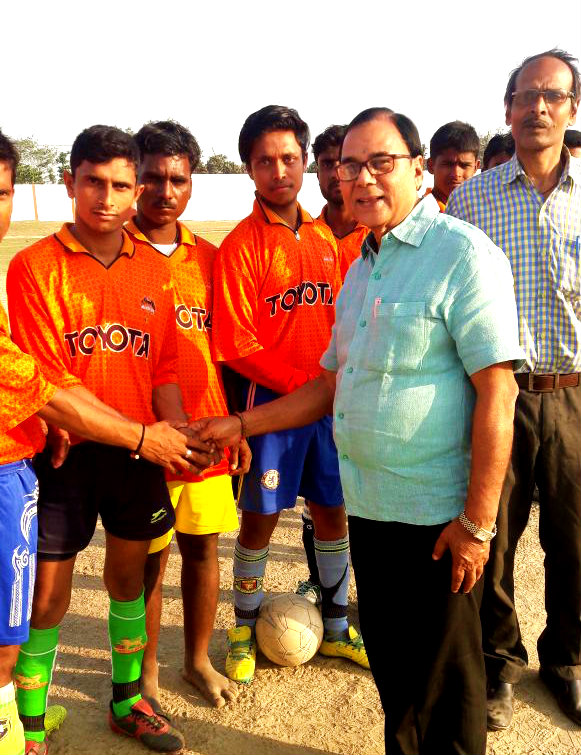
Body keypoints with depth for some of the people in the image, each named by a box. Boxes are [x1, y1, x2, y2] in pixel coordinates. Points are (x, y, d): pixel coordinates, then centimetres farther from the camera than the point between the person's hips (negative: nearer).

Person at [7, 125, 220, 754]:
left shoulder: (155, 269, 4)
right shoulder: (34, 265, -9)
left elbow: (164, 367, 7)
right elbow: (49, 378, -14)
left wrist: (177, 430, -11)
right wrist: (140, 434, -19)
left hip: (139, 454, 4)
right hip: (64, 453, -4)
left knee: (129, 577, 17)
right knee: (47, 597, 4)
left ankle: (127, 701, 37)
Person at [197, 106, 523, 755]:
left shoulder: (462, 253, -12)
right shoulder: (361, 267, 13)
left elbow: (497, 391, -17)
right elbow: (333, 383, 19)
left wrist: (478, 522, -18)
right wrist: (241, 424, 13)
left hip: (434, 514, -7)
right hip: (367, 505, 7)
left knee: (442, 680, 9)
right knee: (387, 660, 20)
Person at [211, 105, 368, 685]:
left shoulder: (323, 237, 8)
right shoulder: (242, 245, -9)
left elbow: (339, 320, 13)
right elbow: (236, 346, -14)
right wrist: (304, 383, -17)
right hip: (269, 400, -5)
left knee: (333, 510, 13)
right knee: (261, 518, 6)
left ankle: (335, 628, 32)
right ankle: (244, 629, 28)